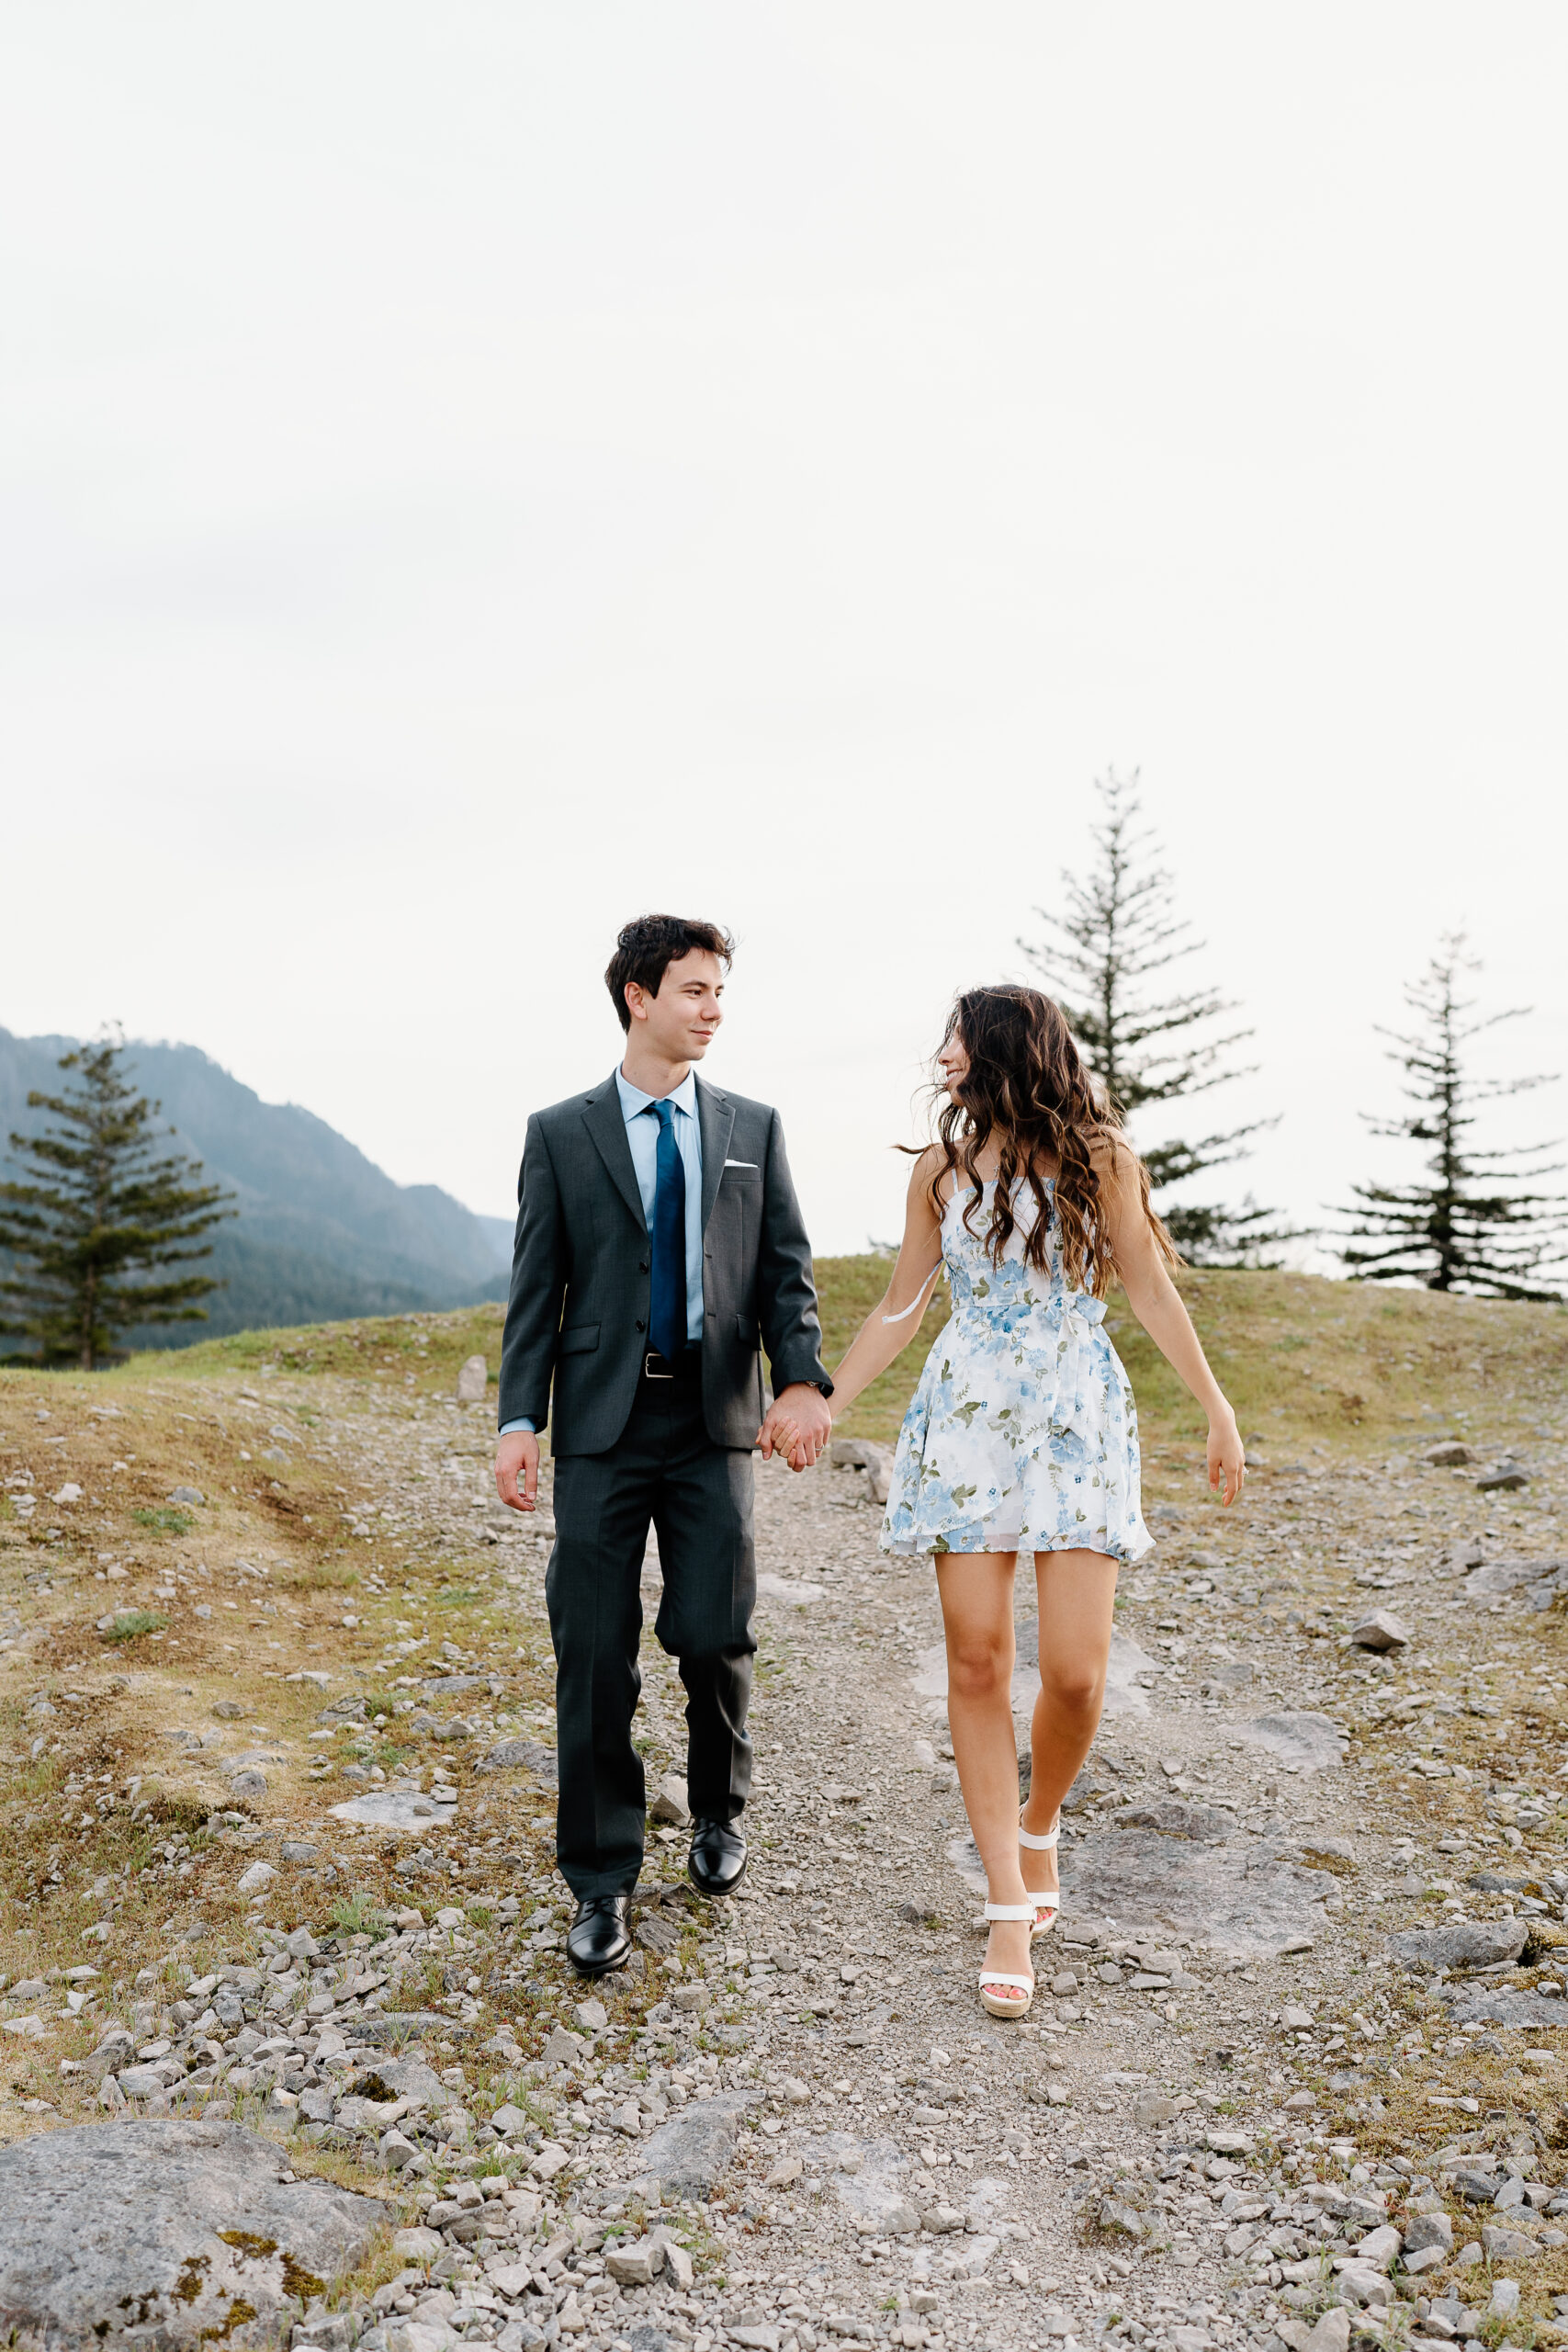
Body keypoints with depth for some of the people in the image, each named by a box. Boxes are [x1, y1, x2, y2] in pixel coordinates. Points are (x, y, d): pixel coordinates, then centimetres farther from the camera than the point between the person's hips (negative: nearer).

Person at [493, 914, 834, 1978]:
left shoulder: (754, 1127, 9)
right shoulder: (561, 1133, 5)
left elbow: (787, 1267, 5)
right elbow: (536, 1289, 3)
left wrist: (803, 1379, -12)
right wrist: (519, 1419, -7)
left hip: (715, 1419, 1)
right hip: (603, 1421, -1)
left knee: (716, 1634, 1)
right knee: (596, 1653, 0)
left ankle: (718, 1810, 31)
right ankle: (602, 1882, 16)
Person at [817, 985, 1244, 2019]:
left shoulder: (1099, 1154, 1)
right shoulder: (942, 1166, 7)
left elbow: (1148, 1285, 5)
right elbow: (902, 1304, 13)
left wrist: (1217, 1404, 2)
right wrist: (825, 1401, 11)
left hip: (1079, 1422, -2)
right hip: (969, 1419, 2)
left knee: (1075, 1672, -7)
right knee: (977, 1658, -3)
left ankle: (1040, 1829, 25)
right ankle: (1011, 1906, 8)